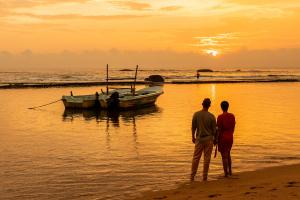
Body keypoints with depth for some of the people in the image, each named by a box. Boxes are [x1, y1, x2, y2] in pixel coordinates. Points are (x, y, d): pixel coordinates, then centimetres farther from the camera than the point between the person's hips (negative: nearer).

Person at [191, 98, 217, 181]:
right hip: (209, 139, -1)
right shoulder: (211, 116, -7)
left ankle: (192, 177, 9)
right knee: (207, 158, 5)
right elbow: (214, 130, -2)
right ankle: (204, 177, 9)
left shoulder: (196, 114, -5)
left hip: (199, 139, 1)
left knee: (196, 158, 7)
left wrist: (193, 137, 13)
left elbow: (193, 127, 0)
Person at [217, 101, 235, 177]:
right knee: (228, 154, 22)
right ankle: (230, 170, 25)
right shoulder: (232, 116, 3)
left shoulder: (220, 117, -14)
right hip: (230, 137, 6)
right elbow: (233, 127, 10)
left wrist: (217, 139, -7)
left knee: (224, 156, 0)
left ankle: (226, 173, 3)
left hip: (222, 138, -6)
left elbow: (219, 129, -14)